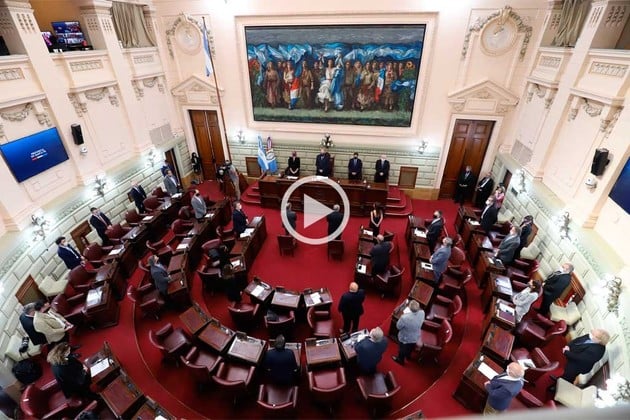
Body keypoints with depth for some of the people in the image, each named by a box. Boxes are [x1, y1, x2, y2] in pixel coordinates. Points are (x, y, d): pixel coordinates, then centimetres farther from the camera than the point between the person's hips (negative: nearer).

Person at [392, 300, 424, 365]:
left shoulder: (405, 317, -43)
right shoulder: (422, 313, -28)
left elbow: (398, 326, -22)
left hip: (405, 338, -4)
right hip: (415, 337, 5)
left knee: (402, 349, 28)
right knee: (410, 348, 36)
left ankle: (400, 360, 55)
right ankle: (407, 356, 64)